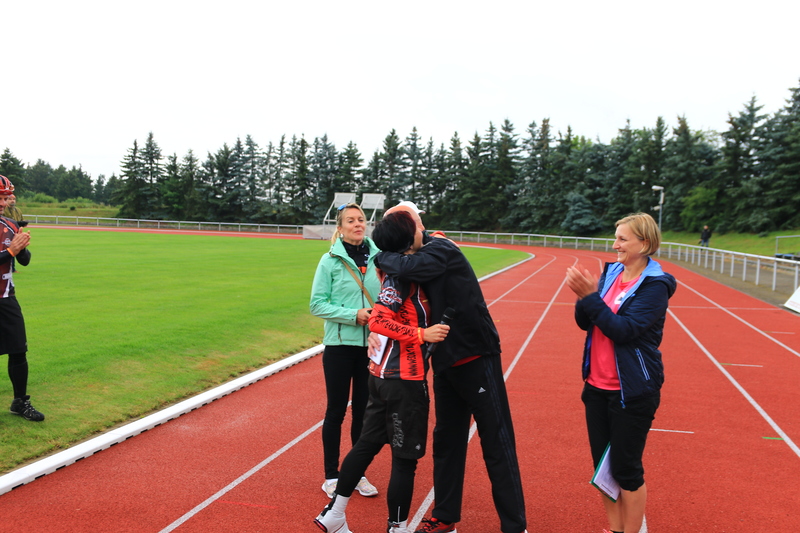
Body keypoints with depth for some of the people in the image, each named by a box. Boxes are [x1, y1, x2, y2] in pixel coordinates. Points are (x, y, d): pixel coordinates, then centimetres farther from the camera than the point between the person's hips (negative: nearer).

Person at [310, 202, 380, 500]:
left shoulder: (378, 257, 1)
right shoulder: (331, 260, -6)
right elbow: (317, 305, -7)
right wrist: (354, 315, -17)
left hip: (372, 345, 3)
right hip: (340, 345, -3)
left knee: (363, 411, 12)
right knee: (336, 411, 7)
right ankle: (331, 476, 21)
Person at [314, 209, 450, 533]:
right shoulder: (401, 276, -17)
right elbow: (379, 321, -24)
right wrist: (422, 334, -26)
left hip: (384, 374, 9)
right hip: (404, 379, -9)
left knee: (368, 442, 17)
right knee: (406, 457, 4)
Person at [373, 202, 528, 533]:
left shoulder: (440, 250, -16)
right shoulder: (418, 259, 8)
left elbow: (407, 268, -33)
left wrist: (381, 258, -14)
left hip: (476, 359, -9)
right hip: (446, 363, 9)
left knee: (496, 442, 0)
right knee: (446, 440, 16)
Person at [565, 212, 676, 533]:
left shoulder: (655, 285, -13)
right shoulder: (611, 272, 5)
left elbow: (624, 329, -22)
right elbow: (585, 322, 4)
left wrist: (590, 296, -25)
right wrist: (584, 296, -15)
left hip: (632, 392, -7)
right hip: (597, 386, 7)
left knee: (626, 469, 3)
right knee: (602, 464, 14)